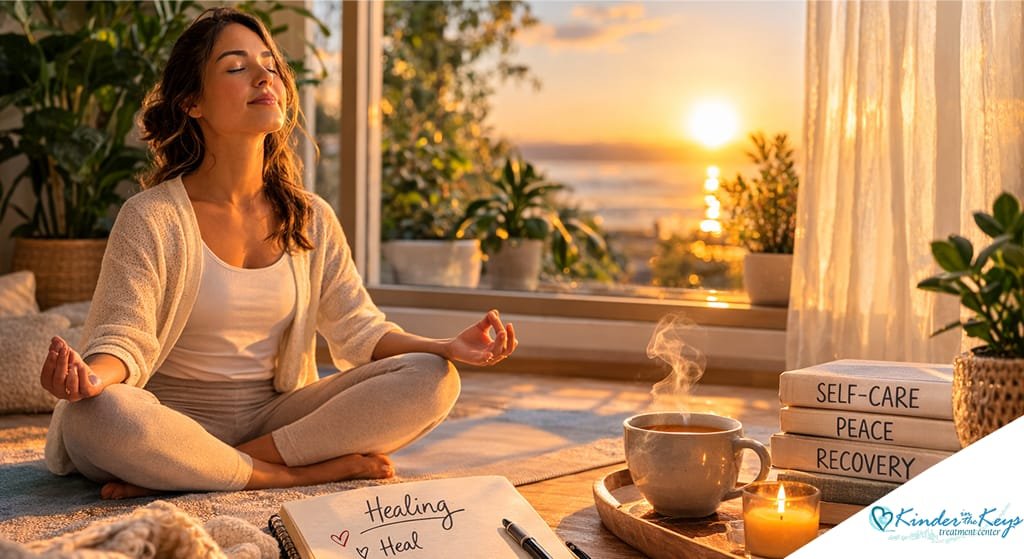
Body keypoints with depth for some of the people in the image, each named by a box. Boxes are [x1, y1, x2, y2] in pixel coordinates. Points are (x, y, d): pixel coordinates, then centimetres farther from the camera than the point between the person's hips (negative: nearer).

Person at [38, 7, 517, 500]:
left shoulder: (312, 219, 7)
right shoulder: (152, 217, -6)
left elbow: (358, 328, 7)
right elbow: (125, 336, -12)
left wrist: (448, 348, -10)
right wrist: (91, 375, -37)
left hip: (275, 417, 5)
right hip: (175, 423, -4)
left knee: (431, 379, -17)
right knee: (98, 414, -38)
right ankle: (304, 472, -22)